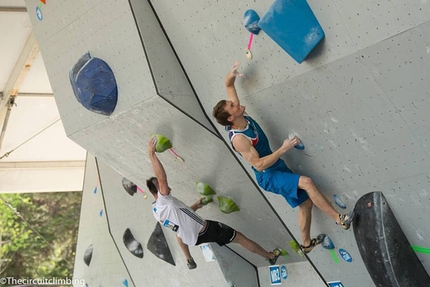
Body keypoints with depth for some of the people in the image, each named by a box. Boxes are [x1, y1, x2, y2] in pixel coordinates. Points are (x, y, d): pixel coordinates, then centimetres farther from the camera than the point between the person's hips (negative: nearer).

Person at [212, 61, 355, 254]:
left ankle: (306, 244, 30)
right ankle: (339, 219, -17)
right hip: (268, 176, -9)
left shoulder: (241, 116, -5)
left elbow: (228, 85, 6)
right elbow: (259, 165, -28)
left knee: (306, 203, 13)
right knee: (306, 182, -29)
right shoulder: (238, 138, -27)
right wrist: (283, 149, -30)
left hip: (276, 168, 9)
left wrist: (231, 74, -15)